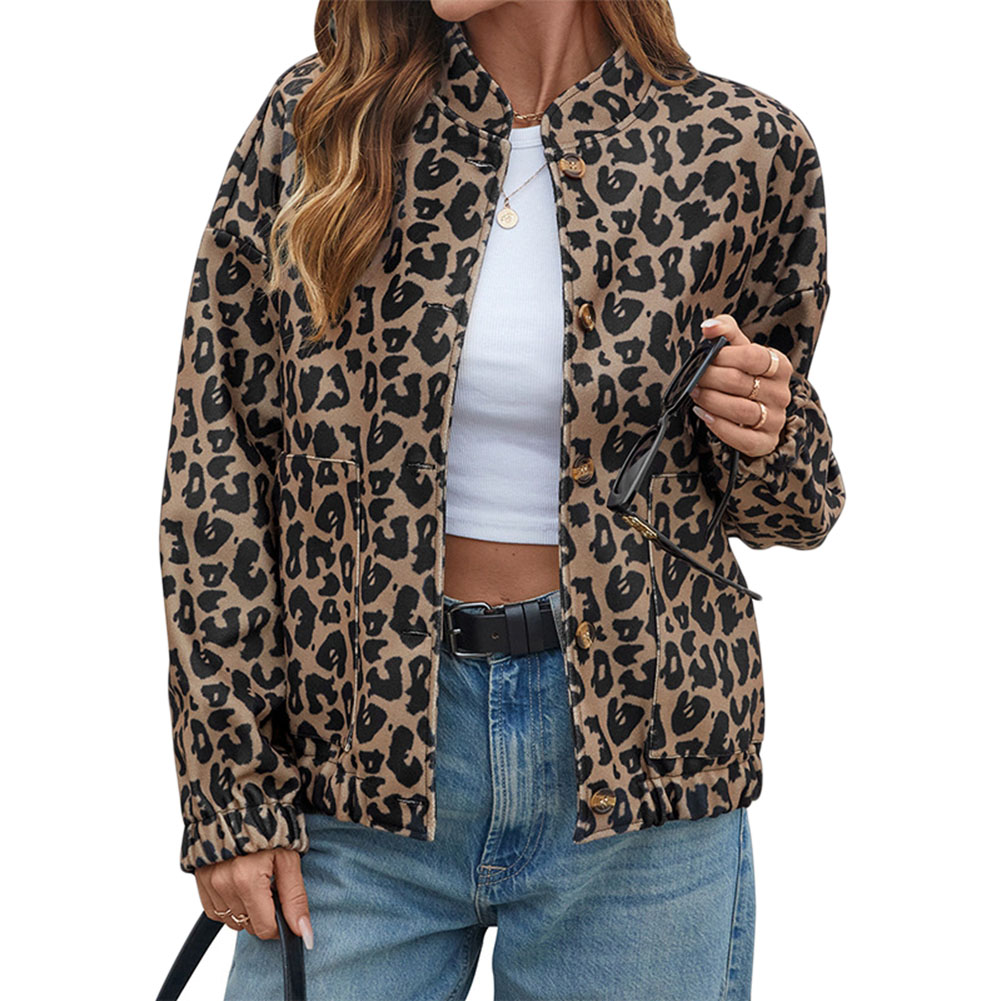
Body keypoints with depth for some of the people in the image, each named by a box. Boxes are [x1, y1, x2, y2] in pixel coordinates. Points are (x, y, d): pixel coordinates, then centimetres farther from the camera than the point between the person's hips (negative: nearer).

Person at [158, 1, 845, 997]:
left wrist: (763, 438, -13)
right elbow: (215, 461, -2)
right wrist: (230, 790, -4)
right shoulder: (317, 120, -2)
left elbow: (792, 503, 12)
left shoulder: (739, 147, -3)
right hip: (362, 746, 0)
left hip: (633, 760, 0)